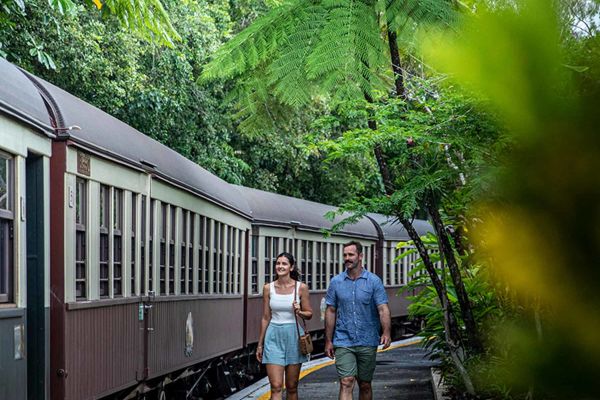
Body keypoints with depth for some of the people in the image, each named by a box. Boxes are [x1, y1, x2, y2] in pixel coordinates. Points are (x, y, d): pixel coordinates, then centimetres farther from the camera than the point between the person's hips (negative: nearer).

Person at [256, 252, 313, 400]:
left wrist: (299, 312, -16)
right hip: (273, 337, 0)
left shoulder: (301, 287, -2)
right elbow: (266, 318, 8)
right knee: (276, 387, -8)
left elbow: (309, 314, 7)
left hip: (293, 336, 0)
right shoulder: (268, 288, 2)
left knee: (292, 387, 8)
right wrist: (260, 344, 11)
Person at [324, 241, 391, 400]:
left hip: (367, 343, 0)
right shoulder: (336, 282, 4)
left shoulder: (374, 281, -1)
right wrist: (328, 341, 5)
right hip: (343, 342, 0)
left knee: (365, 385, 11)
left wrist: (386, 332, -26)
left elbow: (383, 309, -9)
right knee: (346, 383, -11)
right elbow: (330, 312, 8)